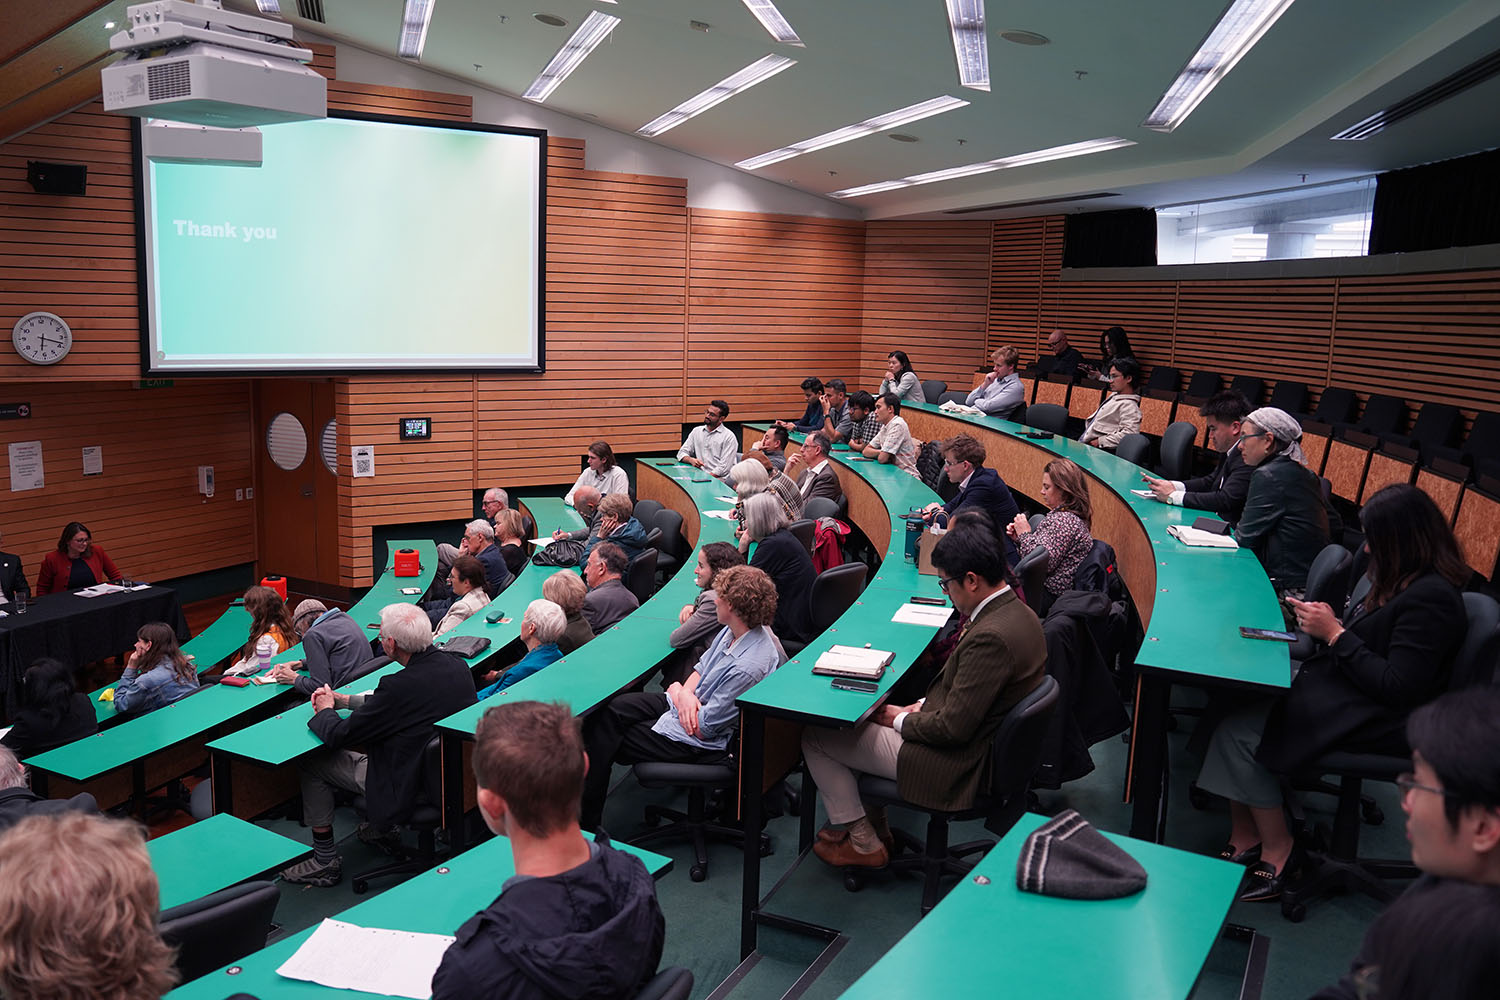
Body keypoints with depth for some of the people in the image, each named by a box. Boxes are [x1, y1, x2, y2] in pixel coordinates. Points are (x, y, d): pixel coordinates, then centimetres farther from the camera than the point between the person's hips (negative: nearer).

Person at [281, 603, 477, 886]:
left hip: (409, 787, -8)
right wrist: (344, 700, 14)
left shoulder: (400, 685, -30)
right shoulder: (458, 666, -6)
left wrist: (326, 710, 5)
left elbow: (338, 735, -17)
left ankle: (325, 860, 19)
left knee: (309, 763, 8)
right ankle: (377, 826, 39)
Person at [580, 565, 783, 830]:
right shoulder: (732, 631, -6)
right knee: (611, 709, -2)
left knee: (607, 741, 2)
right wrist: (687, 693, -13)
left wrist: (679, 692, -8)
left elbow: (703, 728, -25)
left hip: (697, 743, -8)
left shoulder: (748, 667, -33)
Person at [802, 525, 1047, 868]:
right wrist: (920, 707, 4)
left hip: (952, 768, -10)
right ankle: (874, 825, 33)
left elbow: (953, 727, -27)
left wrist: (901, 719, -11)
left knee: (814, 736, 1)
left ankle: (864, 843, 17)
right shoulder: (1017, 612, -1)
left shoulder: (991, 637, -32)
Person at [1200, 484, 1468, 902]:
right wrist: (1323, 622, -1)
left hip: (1381, 722, -10)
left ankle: (1277, 854, -3)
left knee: (1240, 731, -19)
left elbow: (1397, 688, -23)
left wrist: (1335, 633, -17)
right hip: (1342, 689, 10)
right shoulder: (1404, 579, 10)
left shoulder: (1431, 599, -20)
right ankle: (1245, 841, -5)